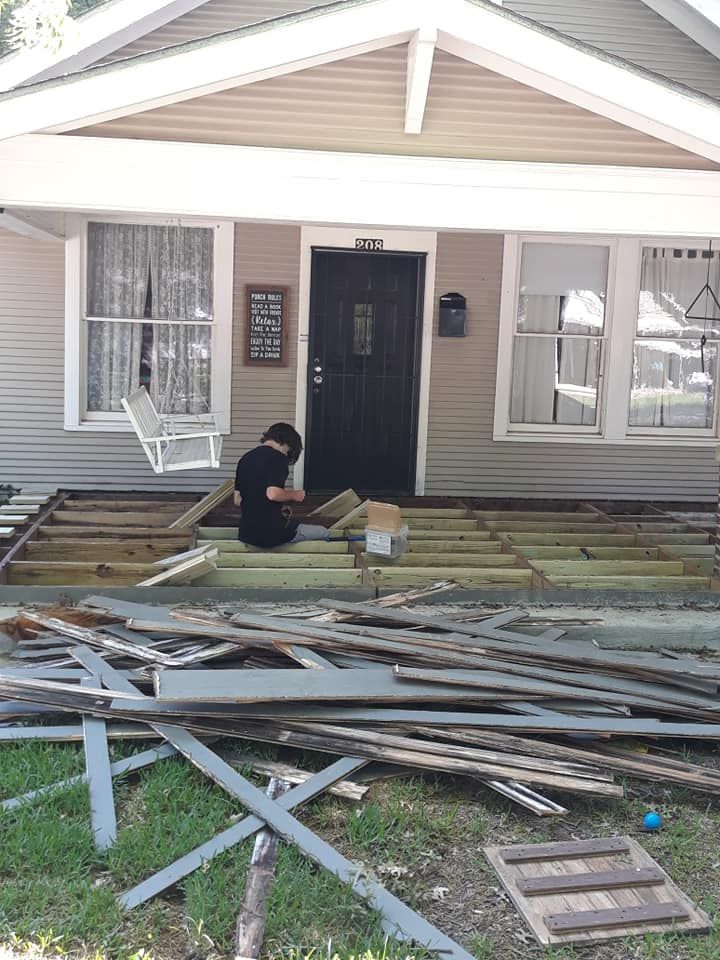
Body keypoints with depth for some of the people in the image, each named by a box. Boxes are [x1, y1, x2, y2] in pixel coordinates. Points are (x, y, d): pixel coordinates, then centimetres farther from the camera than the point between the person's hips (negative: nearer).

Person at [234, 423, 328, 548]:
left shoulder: (244, 459, 12)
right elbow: (272, 494, -24)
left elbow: (237, 500, 14)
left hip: (245, 533, 7)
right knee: (322, 532, 14)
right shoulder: (278, 458, -10)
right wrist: (294, 495, -4)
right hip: (272, 532, -7)